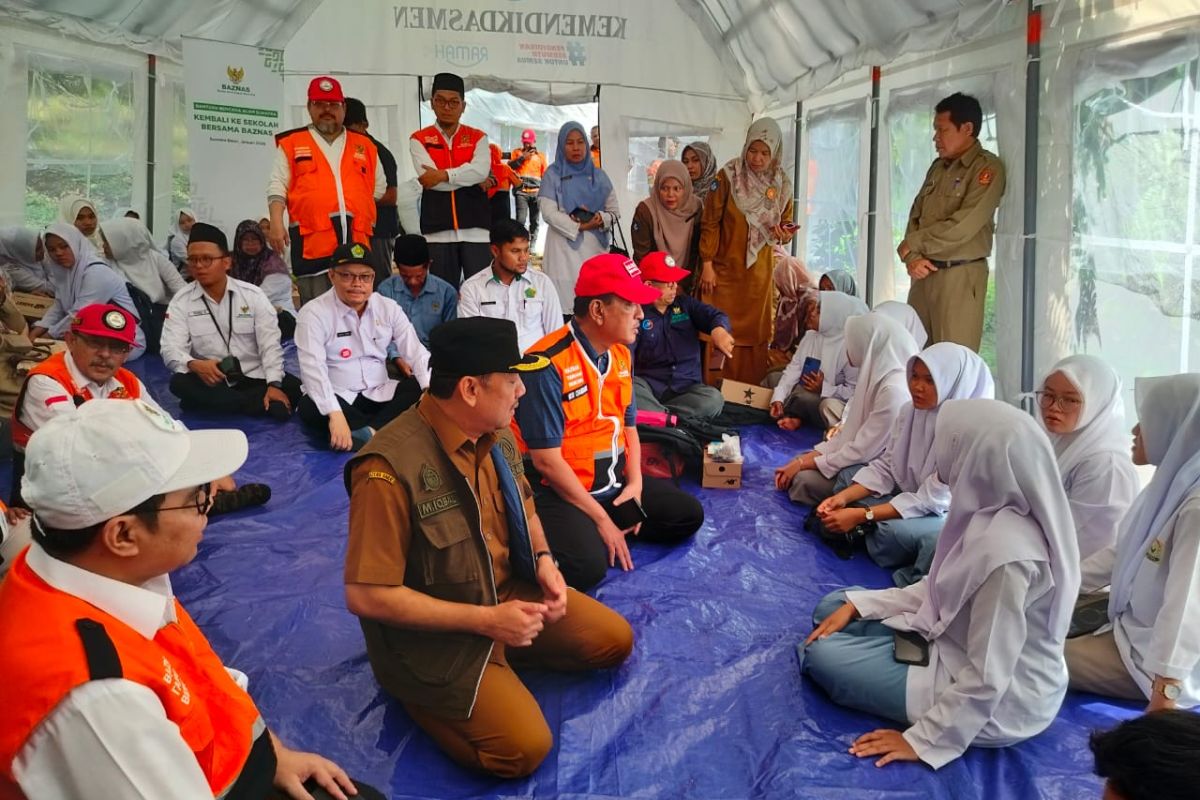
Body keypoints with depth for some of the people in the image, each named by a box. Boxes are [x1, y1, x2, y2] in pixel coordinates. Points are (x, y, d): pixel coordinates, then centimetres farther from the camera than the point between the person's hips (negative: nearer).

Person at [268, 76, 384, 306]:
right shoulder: (291, 144, 12)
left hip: (357, 241, 3)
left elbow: (379, 187, 23)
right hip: (313, 241, -2)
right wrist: (276, 223, -9)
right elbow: (277, 188, 5)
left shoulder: (365, 145, 18)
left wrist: (354, 208, 13)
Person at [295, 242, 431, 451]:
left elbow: (416, 353, -2)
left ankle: (370, 431, -34)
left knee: (422, 389, -20)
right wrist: (335, 414, -37)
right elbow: (313, 368, -22)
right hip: (337, 398, -3)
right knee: (310, 408, -35)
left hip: (379, 395, 4)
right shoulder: (314, 313, -10)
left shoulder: (388, 308, 3)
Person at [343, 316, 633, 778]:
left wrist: (544, 560, -5)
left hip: (508, 591, 7)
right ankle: (422, 690, 5)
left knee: (614, 640, 6)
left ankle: (499, 656, 14)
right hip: (433, 635, -7)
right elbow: (365, 596, -28)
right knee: (525, 747, -18)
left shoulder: (496, 434, -5)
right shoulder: (390, 469, -30)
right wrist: (485, 619, -25)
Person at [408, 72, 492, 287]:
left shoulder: (478, 138, 9)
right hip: (438, 230, 0)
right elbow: (429, 179, -9)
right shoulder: (419, 140, 6)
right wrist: (472, 180, -5)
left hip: (474, 228, 1)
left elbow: (481, 170, -10)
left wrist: (443, 175, -16)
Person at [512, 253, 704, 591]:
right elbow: (546, 460, -23)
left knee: (688, 513, 8)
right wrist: (601, 518, -19)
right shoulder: (547, 365, -23)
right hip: (559, 491, -8)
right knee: (587, 565, -31)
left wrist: (635, 485, -5)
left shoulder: (621, 355, 4)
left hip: (614, 482, 8)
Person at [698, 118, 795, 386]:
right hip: (725, 268, -3)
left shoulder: (781, 185, 2)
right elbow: (710, 222, -6)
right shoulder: (728, 177, -7)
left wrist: (784, 235, -12)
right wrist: (707, 264, -9)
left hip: (758, 271, 3)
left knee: (755, 334, 5)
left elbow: (786, 223, 12)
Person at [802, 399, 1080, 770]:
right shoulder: (991, 511, -7)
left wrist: (924, 740, -18)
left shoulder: (1006, 550, -35)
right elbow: (939, 589, 6)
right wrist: (856, 606, 1)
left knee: (822, 655, -9)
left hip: (997, 702, -8)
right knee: (831, 608, 9)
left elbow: (987, 679, -29)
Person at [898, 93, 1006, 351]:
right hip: (924, 273, 7)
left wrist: (911, 244, -6)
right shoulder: (938, 167, 15)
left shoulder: (987, 168, -8)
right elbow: (915, 216, 13)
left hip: (960, 275, -7)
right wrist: (912, 257, -6)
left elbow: (961, 227, -17)